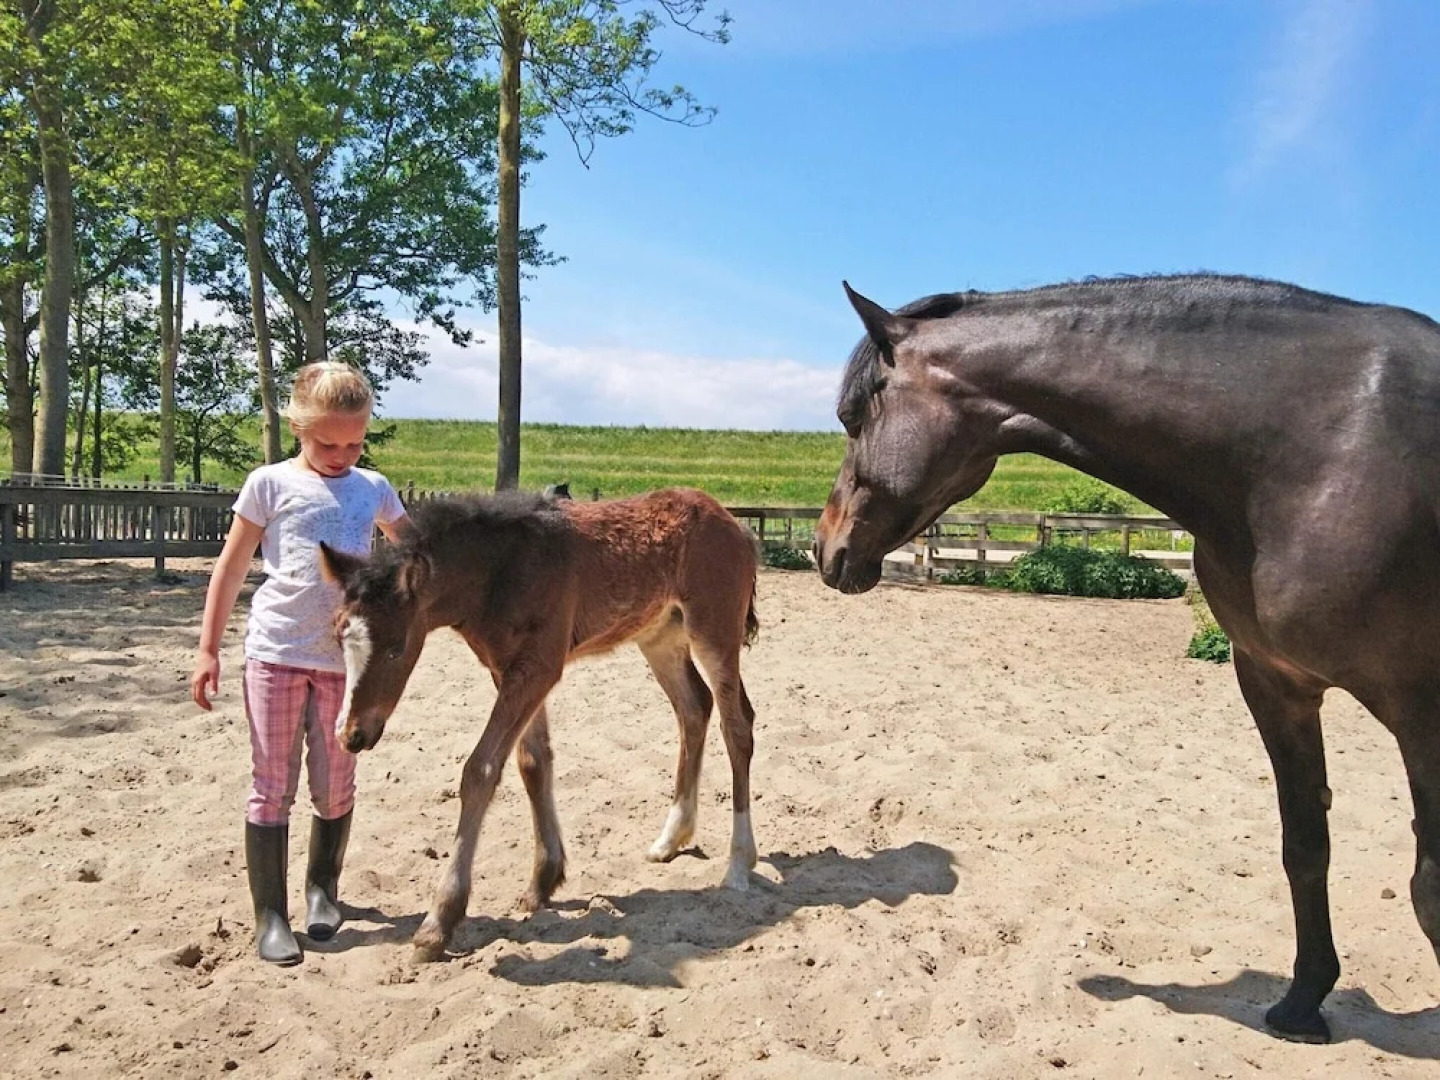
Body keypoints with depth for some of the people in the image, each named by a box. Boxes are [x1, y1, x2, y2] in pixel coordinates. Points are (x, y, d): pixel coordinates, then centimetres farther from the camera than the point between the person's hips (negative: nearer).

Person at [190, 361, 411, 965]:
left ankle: (322, 888, 31)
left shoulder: (374, 490, 8)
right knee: (271, 786, 2)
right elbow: (231, 569, 4)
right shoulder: (270, 484, 0)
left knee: (335, 786, 9)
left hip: (345, 657, 2)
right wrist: (208, 650, 3)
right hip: (275, 652, -2)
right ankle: (270, 915, 11)